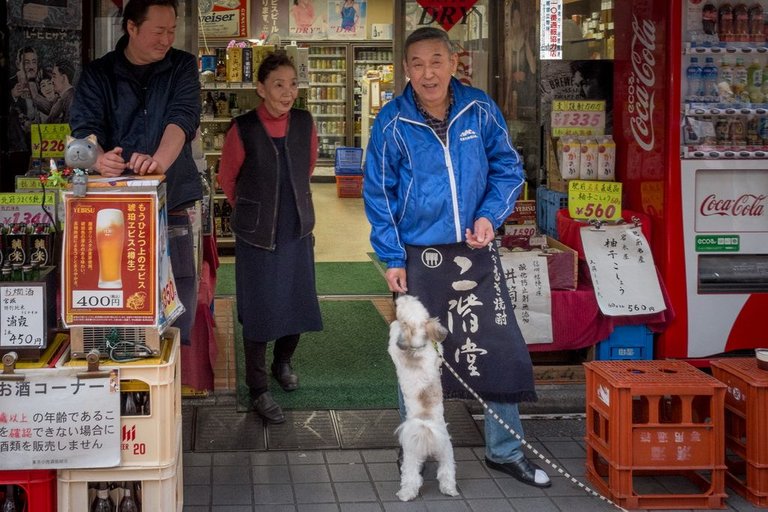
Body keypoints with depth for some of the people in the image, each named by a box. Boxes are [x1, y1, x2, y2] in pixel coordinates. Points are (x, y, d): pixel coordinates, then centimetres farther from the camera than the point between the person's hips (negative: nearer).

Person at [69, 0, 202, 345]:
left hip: (172, 201, 0)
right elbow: (84, 127, -7)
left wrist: (161, 161, -32)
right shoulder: (98, 74, 6)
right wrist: (98, 159, -32)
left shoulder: (182, 67, 6)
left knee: (180, 291, 1)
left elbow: (183, 118, -12)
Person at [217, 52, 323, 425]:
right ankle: (258, 389, 17)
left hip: (298, 231, 4)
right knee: (258, 312, 3)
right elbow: (227, 179, 1)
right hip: (257, 236, -4)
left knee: (298, 305, 13)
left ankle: (283, 363, 40)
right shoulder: (243, 129, -14)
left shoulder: (304, 124, -3)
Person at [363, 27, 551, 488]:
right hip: (419, 254, -2)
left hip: (476, 250, 2)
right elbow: (379, 195, -3)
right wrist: (392, 258, -6)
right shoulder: (392, 122, -8)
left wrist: (490, 215, -12)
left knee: (502, 347, 4)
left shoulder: (481, 111, -4)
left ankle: (505, 450, 21)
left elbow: (508, 169, 5)